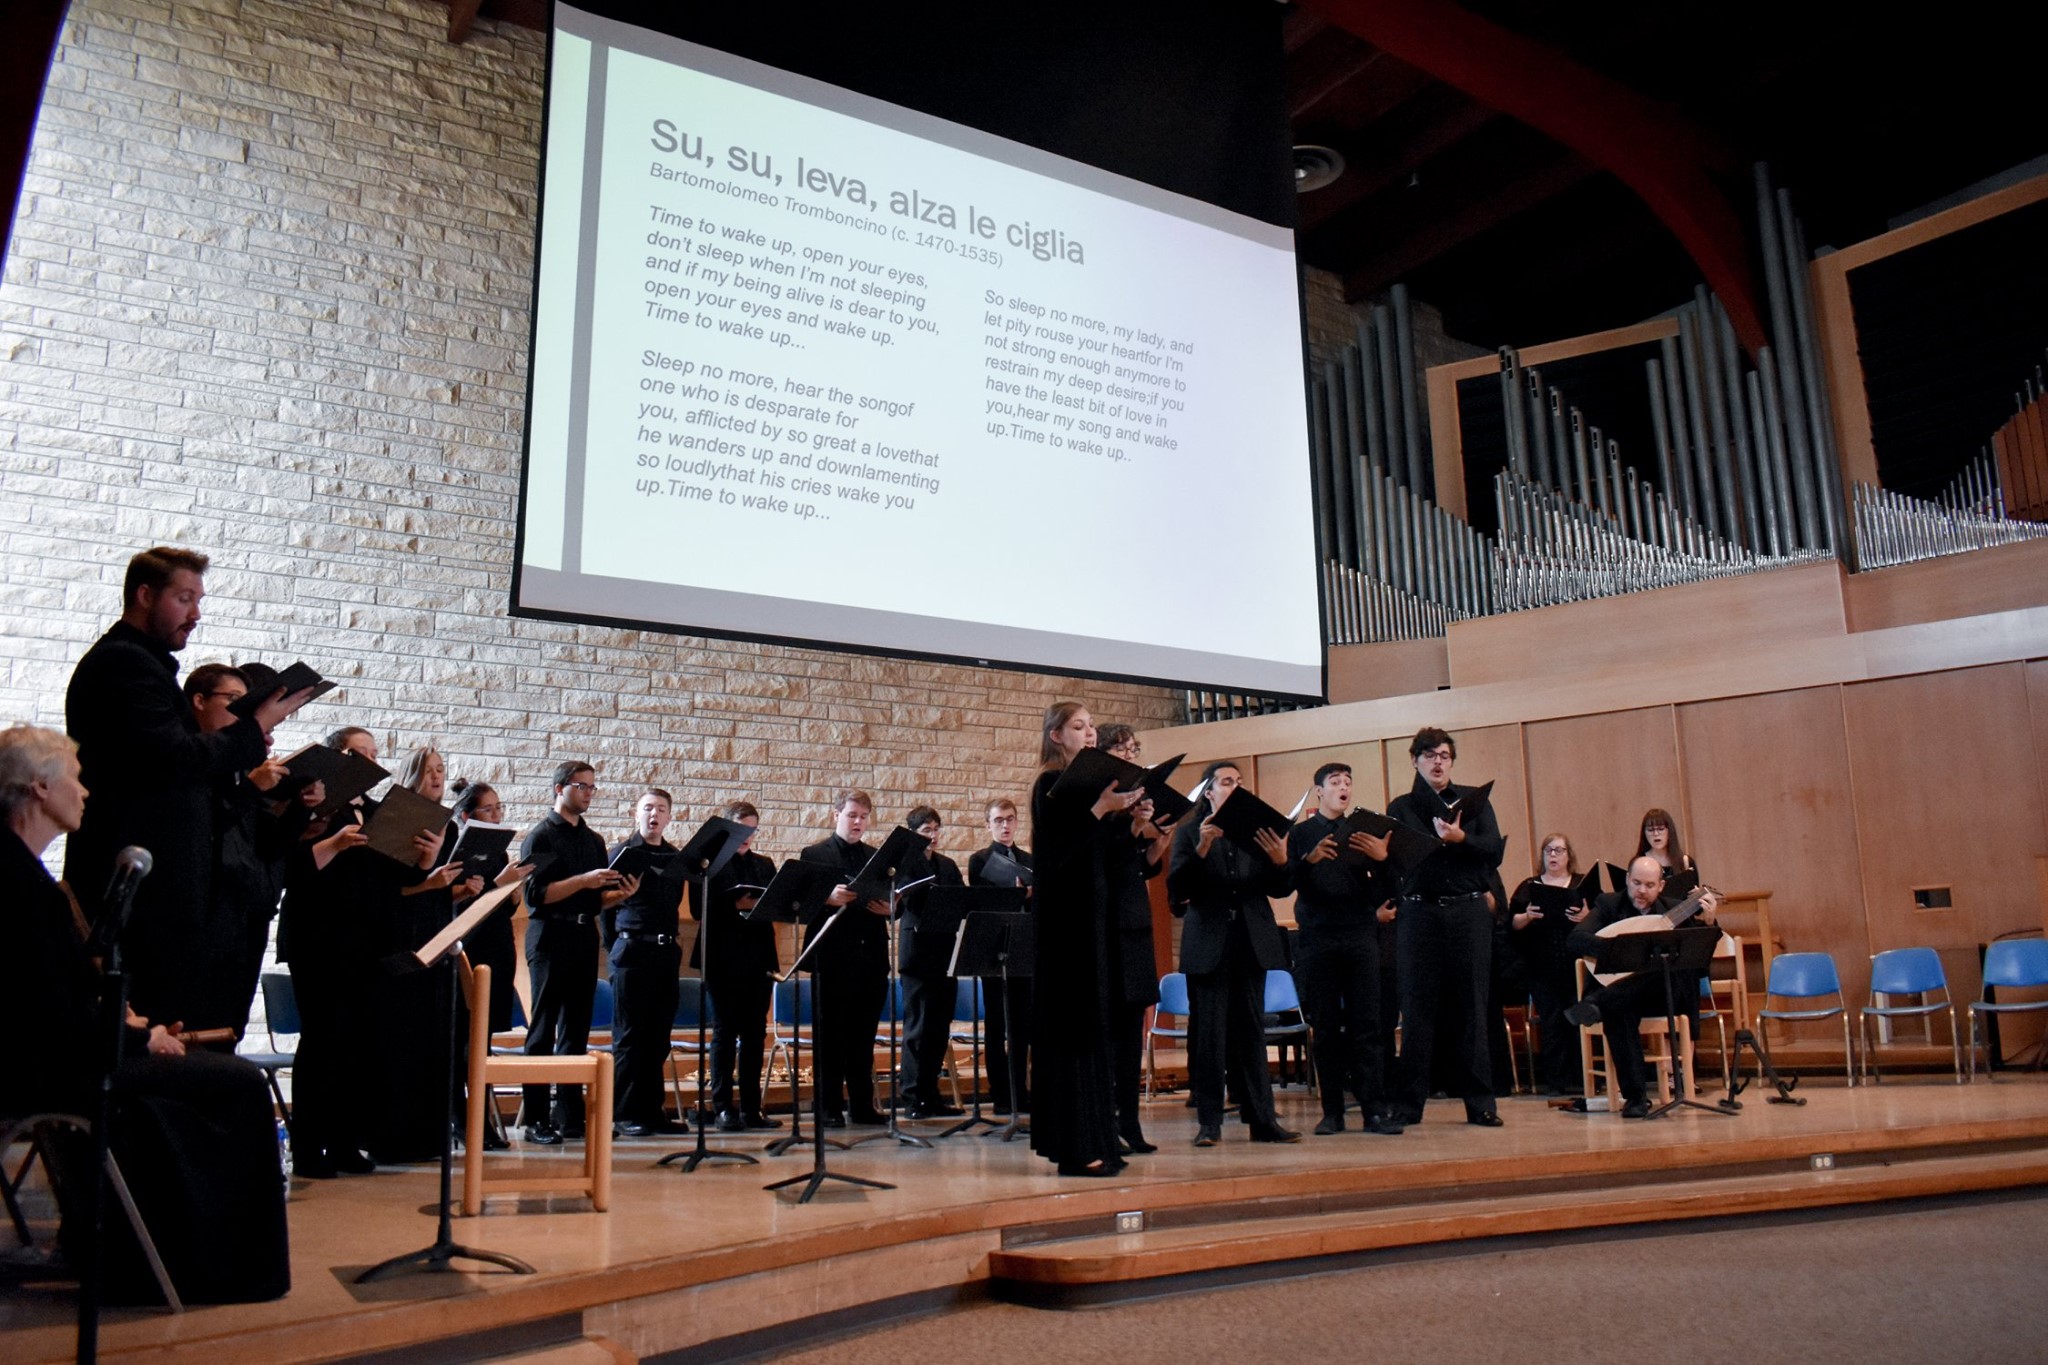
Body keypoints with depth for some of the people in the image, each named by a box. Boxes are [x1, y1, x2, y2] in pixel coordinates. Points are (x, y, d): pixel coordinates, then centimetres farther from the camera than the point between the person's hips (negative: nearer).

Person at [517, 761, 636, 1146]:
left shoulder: (594, 840, 16)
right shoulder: (541, 836, -3)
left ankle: (569, 1116, 13)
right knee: (543, 1030, -2)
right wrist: (583, 880, -22)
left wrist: (621, 893, -2)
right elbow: (536, 894, -13)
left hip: (585, 939, 6)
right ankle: (536, 1120, 3)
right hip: (551, 937, -6)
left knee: (576, 1031, 8)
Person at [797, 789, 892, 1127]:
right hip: (832, 957, -4)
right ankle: (829, 1107, 8)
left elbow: (890, 903, 14)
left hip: (871, 957, 4)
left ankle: (862, 1105, 16)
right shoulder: (814, 855, 2)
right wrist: (828, 899, -23)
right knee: (829, 1035, 1)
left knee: (864, 1035, 9)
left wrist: (888, 909, -8)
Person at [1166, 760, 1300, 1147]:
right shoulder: (1190, 832, 4)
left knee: (1251, 1033, 8)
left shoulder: (1259, 830, 10)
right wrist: (1201, 849, -21)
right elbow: (1175, 887, -7)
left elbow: (1279, 890, 6)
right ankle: (1209, 1122, 7)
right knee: (1208, 1035, 1)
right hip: (1207, 944, -2)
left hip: (1251, 943, 3)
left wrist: (1281, 861, -14)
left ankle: (1262, 1119, 12)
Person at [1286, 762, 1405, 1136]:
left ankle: (1374, 1110, 0)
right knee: (1325, 1027, 2)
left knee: (1366, 1024, -2)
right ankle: (1332, 1111, 8)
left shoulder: (1362, 832, 13)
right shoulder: (1300, 834, 8)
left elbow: (1387, 891, 8)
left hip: (1360, 937, 1)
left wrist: (1382, 859, -11)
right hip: (1317, 939, -1)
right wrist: (1309, 860, -20)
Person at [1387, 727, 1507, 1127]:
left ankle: (1481, 1103, 9)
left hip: (1470, 912, 1)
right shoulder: (1401, 808, 9)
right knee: (1417, 1008, 1)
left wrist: (1460, 838, -17)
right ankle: (1409, 1104, 7)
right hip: (1420, 912, -1)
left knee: (1471, 1006, 3)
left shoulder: (1474, 801, 11)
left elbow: (1494, 851, 0)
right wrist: (1438, 838, -17)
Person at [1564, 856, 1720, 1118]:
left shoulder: (1672, 909, 11)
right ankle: (1635, 1096, -31)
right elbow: (1576, 939, -11)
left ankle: (1594, 1004, -41)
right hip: (1618, 992, -1)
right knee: (1617, 1011, -37)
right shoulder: (1609, 904, 5)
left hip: (1663, 994, 1)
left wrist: (1708, 922, -11)